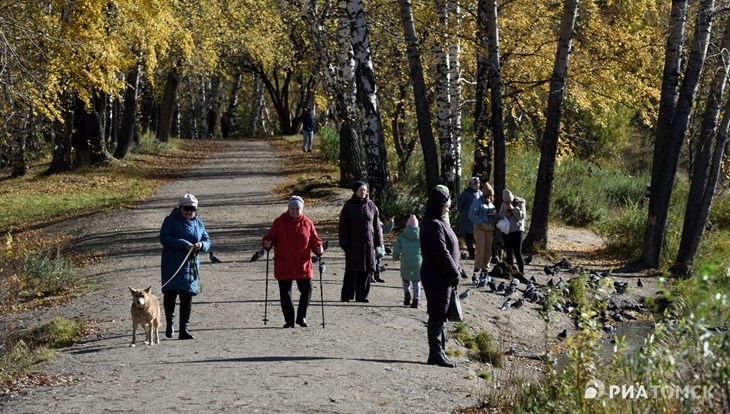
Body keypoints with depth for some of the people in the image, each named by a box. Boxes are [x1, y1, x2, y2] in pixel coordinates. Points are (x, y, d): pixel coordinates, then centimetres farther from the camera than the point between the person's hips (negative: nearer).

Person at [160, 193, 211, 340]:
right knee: (170, 292, -4)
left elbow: (207, 240, 16)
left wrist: (202, 245, -9)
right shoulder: (171, 220, -2)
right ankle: (169, 322, 20)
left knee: (187, 296, 1)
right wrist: (184, 244, -22)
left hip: (192, 264, 4)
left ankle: (184, 330, 3)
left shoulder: (198, 223, 13)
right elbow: (164, 238, -14)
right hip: (173, 264, -4)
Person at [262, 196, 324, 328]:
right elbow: (271, 237, 3)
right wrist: (267, 243, -19)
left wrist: (318, 248, -13)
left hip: (303, 264, 0)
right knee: (285, 292, 3)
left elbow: (314, 240, 7)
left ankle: (301, 317, 19)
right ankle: (289, 320, 14)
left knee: (307, 290, 0)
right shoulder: (279, 222, 1)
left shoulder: (307, 223, 3)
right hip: (283, 266, 0)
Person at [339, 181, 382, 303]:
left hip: (368, 243, 3)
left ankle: (362, 296, 11)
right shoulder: (349, 206, -1)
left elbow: (376, 225, 10)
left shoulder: (371, 205, 7)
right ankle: (346, 296, 2)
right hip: (353, 243, -3)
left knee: (366, 270, 4)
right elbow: (343, 225, -1)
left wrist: (377, 241, 4)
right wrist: (344, 242, -8)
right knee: (352, 270, -3)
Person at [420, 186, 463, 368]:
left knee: (439, 315, 14)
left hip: (442, 277, 10)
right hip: (437, 277, -10)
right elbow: (442, 253, -21)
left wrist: (456, 270, 12)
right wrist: (455, 273, -14)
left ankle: (439, 352, 21)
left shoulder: (438, 222, 15)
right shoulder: (434, 225, -18)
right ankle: (436, 354, 0)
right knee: (437, 315, -5)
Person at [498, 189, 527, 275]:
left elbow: (522, 216, -14)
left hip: (517, 230, -5)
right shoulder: (504, 205, 6)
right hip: (506, 231, 5)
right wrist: (506, 213, -12)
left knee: (517, 253, -10)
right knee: (509, 252, 10)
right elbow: (500, 217, 7)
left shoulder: (520, 203, -5)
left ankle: (522, 272, -5)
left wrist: (513, 209, -22)